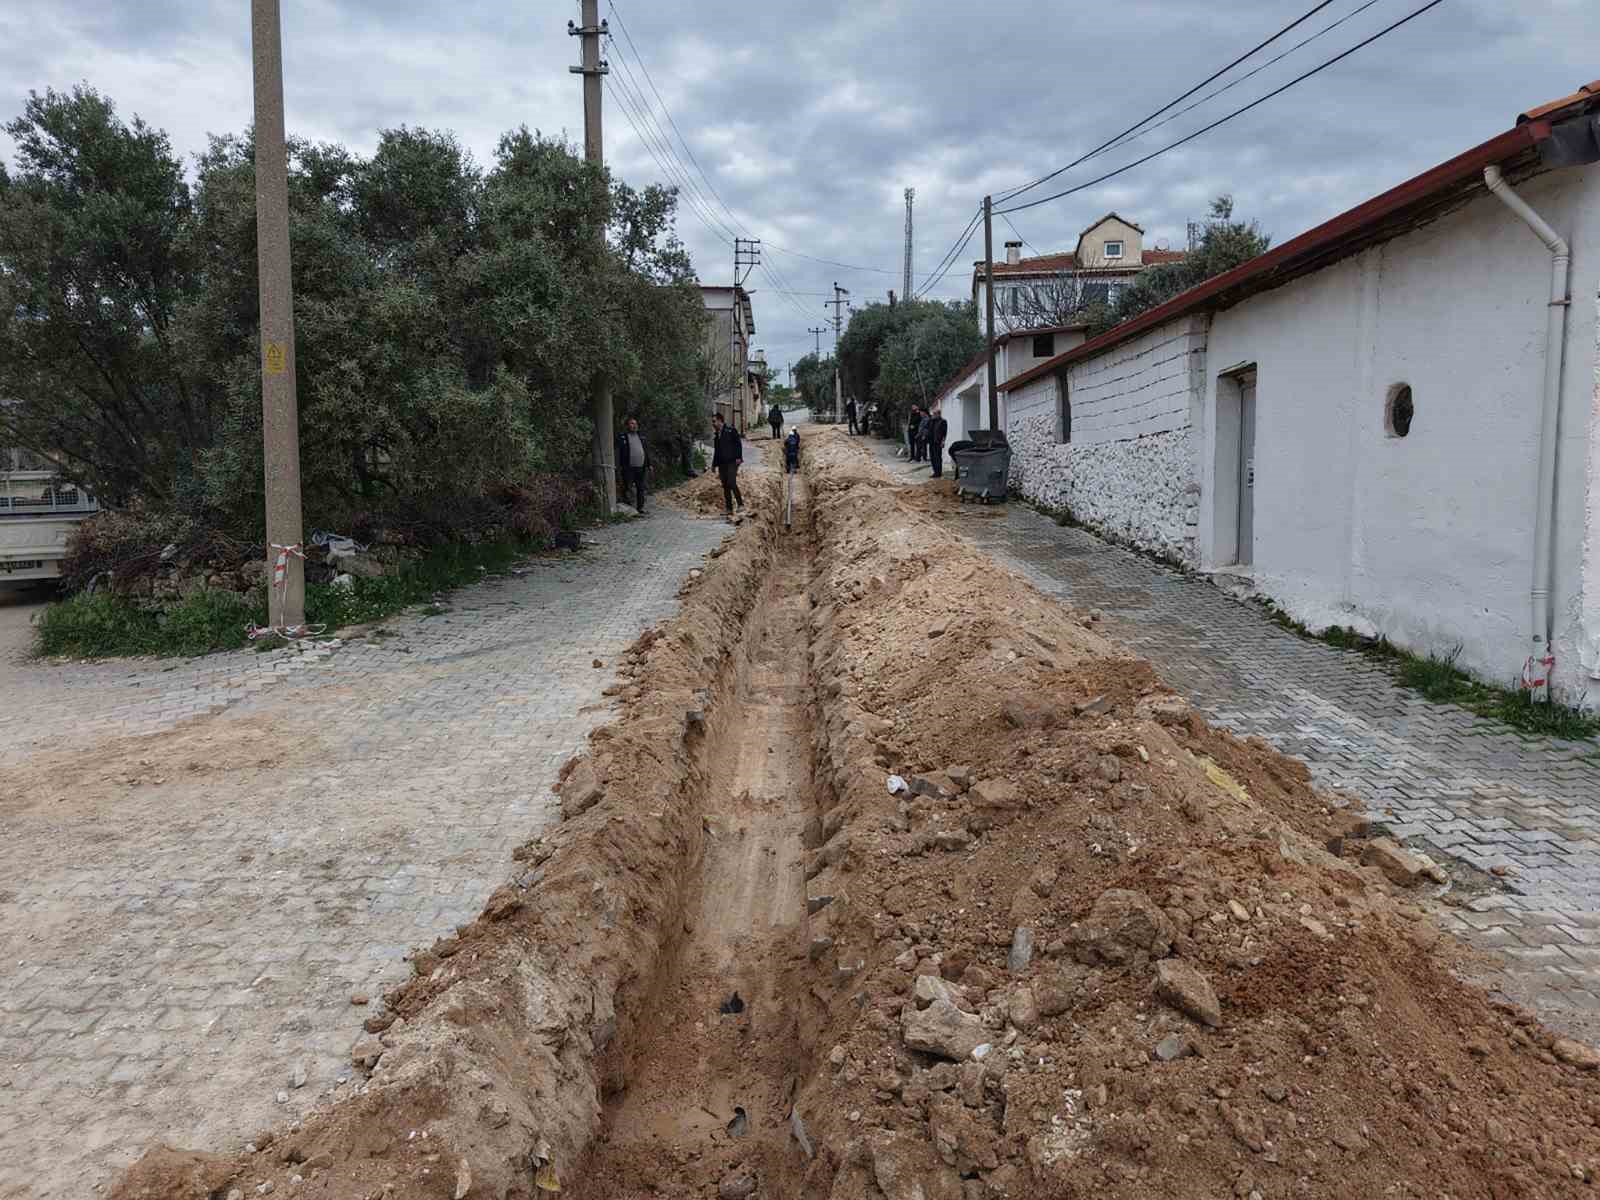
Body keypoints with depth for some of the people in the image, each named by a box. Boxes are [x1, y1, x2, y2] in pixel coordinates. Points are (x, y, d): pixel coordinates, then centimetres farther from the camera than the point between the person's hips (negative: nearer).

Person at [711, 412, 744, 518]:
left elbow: (738, 444, -6)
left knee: (731, 482, -21)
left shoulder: (731, 431, -1)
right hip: (722, 464, 7)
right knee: (725, 486, 5)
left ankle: (740, 504, -14)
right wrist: (714, 464, 22)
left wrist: (739, 457, -17)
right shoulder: (716, 435, 19)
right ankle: (729, 509, 8)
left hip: (732, 461, -7)